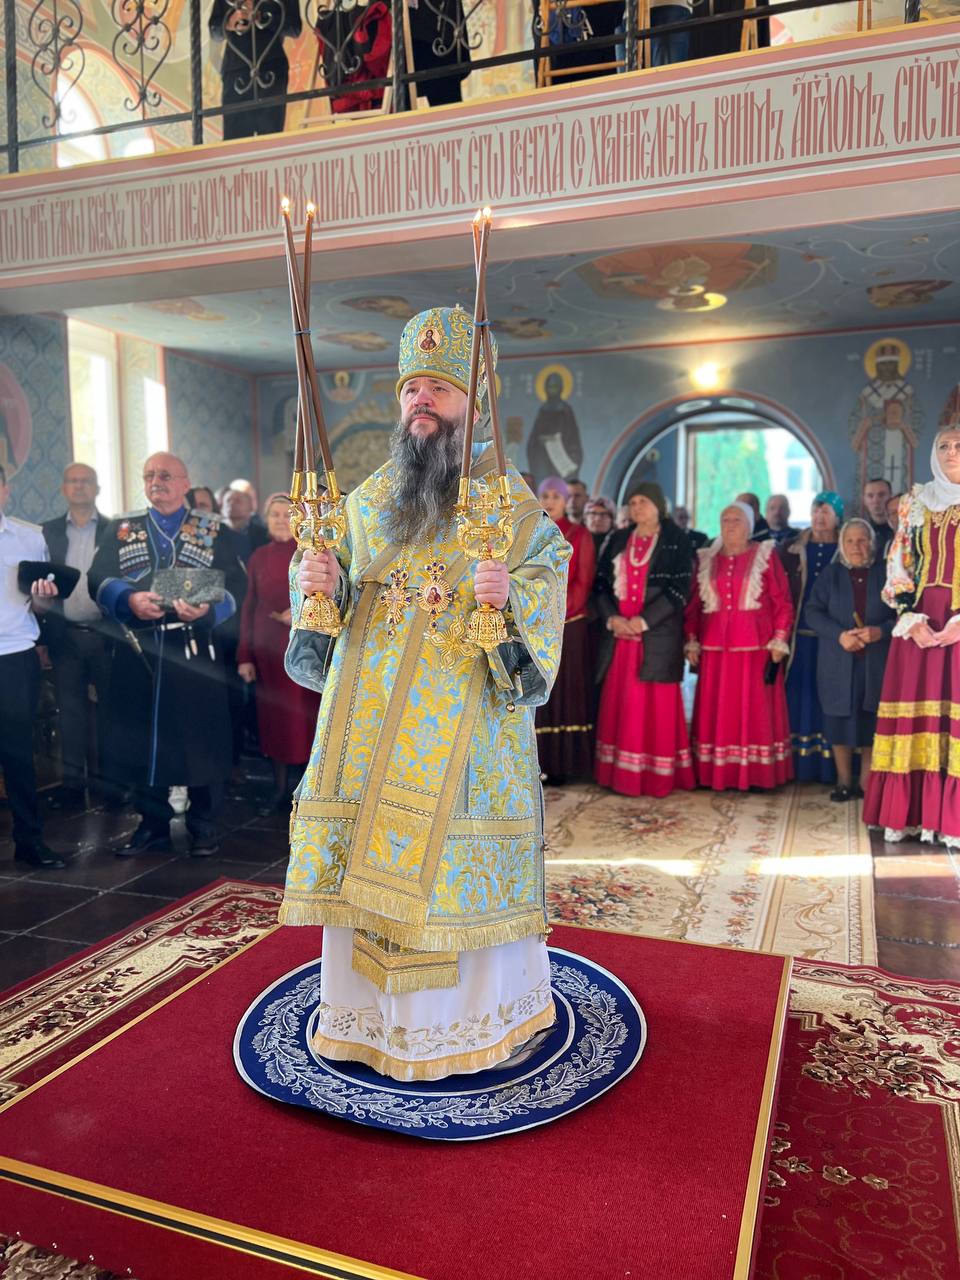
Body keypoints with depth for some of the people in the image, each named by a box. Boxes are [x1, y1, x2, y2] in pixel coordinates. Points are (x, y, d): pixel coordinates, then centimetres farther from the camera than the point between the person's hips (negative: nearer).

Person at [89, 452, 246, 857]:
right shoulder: (120, 529, 14)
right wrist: (131, 600, -20)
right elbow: (99, 579, 0)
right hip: (138, 653, 2)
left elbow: (235, 585, -4)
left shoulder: (215, 530, 7)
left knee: (202, 738, 1)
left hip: (196, 652, -2)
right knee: (141, 737, 7)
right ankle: (152, 824, 22)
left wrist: (207, 608, -24)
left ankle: (204, 826, 16)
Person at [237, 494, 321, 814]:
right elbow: (249, 607, 9)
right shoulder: (259, 557, 8)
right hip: (268, 651, 3)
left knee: (306, 717, 0)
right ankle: (280, 790, 16)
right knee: (274, 718, 6)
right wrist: (244, 655, 5)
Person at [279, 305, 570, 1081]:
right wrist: (317, 582, -7)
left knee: (453, 849, 2)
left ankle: (473, 1006, 24)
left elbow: (549, 576, -7)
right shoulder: (370, 499, 12)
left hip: (464, 715, -4)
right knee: (369, 853, 9)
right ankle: (368, 1007, 28)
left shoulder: (508, 498, 0)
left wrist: (511, 599, -27)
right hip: (373, 713, 4)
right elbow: (338, 591, 15)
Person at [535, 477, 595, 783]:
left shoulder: (579, 535, 4)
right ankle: (536, 760, 4)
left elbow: (583, 583, -3)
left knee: (565, 691, -2)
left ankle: (562, 763, 2)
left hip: (569, 625, -3)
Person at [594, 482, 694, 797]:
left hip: (658, 635, -4)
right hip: (620, 634, 4)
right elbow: (602, 582, 10)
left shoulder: (677, 541, 0)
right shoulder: (618, 540, 14)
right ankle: (621, 773, 12)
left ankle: (658, 776, 6)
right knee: (621, 703, 5)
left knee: (656, 705, -2)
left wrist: (643, 621, -15)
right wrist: (612, 618, -7)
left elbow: (679, 589, -8)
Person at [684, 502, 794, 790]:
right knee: (716, 710, 3)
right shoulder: (706, 559, 12)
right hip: (714, 648, 3)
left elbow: (782, 601, 0)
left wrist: (779, 641, -7)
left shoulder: (765, 556, 4)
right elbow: (693, 605, 13)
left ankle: (755, 773, 7)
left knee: (754, 710, 0)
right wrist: (691, 642, 6)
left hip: (755, 647, -2)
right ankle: (716, 774, 9)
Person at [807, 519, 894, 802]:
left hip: (876, 662, 0)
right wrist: (839, 635, -14)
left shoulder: (886, 573, 6)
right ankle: (844, 781, 14)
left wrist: (882, 631, -15)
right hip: (838, 662, 1)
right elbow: (813, 611, 1)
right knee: (840, 719, 2)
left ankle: (866, 783, 12)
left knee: (871, 721, 1)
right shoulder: (831, 574, 8)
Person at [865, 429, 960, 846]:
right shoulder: (915, 504, 12)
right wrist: (911, 619, -5)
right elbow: (898, 565, 9)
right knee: (915, 710, 1)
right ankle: (910, 814, 6)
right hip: (919, 621, 2)